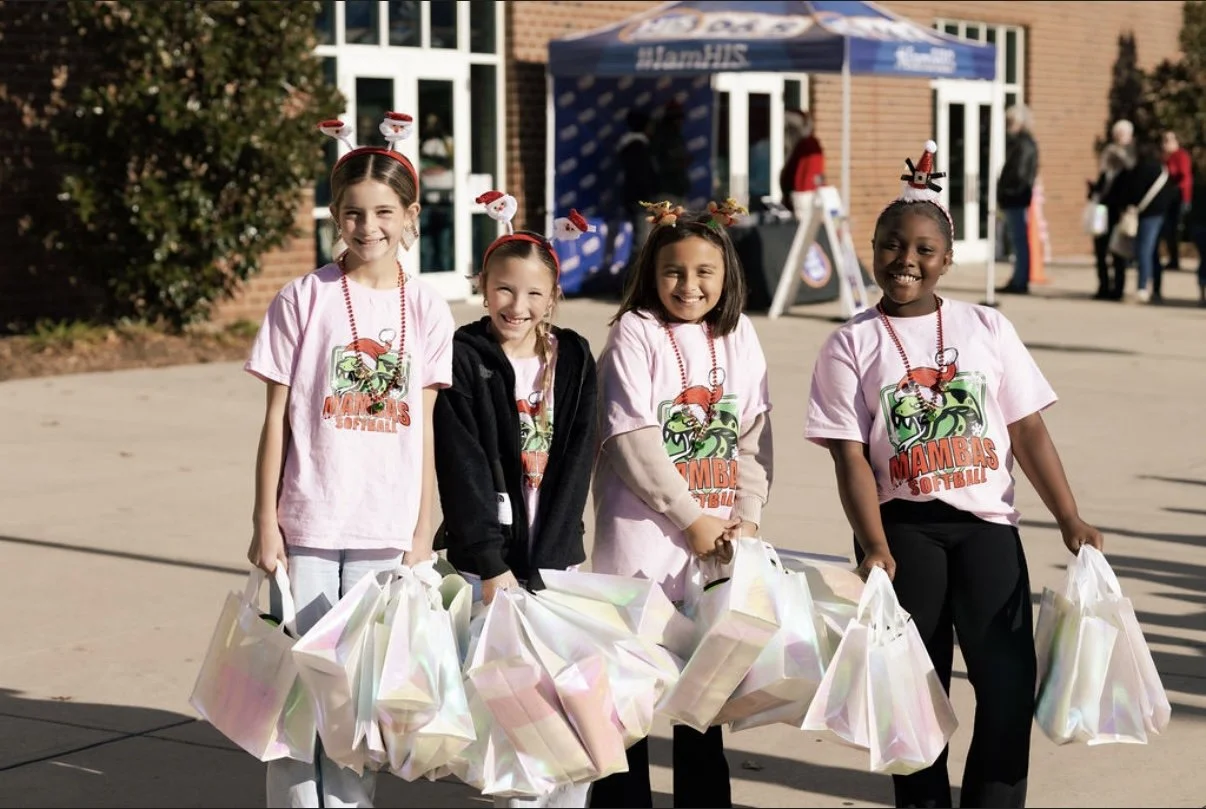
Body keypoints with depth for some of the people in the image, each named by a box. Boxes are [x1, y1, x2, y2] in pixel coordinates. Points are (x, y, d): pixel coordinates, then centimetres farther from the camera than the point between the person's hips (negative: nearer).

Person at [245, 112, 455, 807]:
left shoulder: (428, 311, 4)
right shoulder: (304, 299, -2)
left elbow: (424, 428, 7)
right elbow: (276, 419, 0)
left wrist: (423, 530, 6)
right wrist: (265, 523, -3)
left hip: (387, 531, 2)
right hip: (307, 524, -2)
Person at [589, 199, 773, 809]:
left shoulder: (739, 336, 9)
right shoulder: (635, 333, -4)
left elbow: (755, 437, 8)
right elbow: (633, 440, -11)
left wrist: (746, 517, -4)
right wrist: (693, 519, -11)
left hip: (719, 543, 4)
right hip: (644, 539, -4)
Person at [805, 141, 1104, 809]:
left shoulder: (987, 329, 7)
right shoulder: (852, 345, 2)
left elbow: (1028, 431, 6)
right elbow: (852, 458, -4)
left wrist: (1070, 520, -2)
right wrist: (875, 547, -16)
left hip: (986, 521, 1)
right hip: (904, 525, -1)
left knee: (1008, 678, -8)